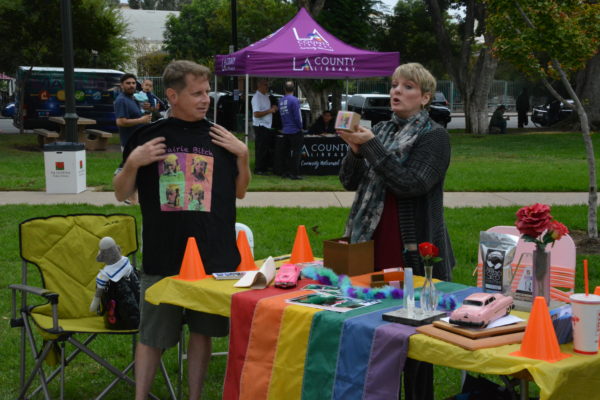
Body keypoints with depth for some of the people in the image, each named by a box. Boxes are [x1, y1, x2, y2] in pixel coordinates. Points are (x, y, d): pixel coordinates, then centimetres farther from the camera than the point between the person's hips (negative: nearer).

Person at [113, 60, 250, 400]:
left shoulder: (220, 137, 5)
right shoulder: (148, 137, 0)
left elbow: (240, 192, 12)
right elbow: (122, 194, 4)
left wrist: (243, 155, -3)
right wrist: (133, 163, -13)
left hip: (214, 256, 2)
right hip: (163, 257, -1)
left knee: (203, 331, 11)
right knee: (152, 337, 6)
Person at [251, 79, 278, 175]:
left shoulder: (266, 96, 15)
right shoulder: (256, 97, -14)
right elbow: (256, 114, -21)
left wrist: (273, 108, 6)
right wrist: (270, 110, -20)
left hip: (267, 126, 9)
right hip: (260, 126, -9)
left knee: (268, 148, 11)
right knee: (261, 149, -5)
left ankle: (264, 167, 19)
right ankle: (258, 169, 3)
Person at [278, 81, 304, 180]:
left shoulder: (281, 100, 5)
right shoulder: (294, 100, -14)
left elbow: (281, 115, 12)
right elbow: (298, 116, -15)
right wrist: (300, 127, -3)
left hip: (285, 131, 6)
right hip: (295, 131, -6)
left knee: (286, 152, 13)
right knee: (296, 152, -2)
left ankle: (285, 172, 17)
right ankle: (294, 173, -4)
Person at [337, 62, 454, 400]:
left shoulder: (435, 136, -4)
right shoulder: (381, 130, 14)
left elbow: (411, 183, -18)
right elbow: (350, 181, 11)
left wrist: (370, 145, -19)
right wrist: (355, 149, -8)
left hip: (414, 251, -6)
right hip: (373, 246, 6)